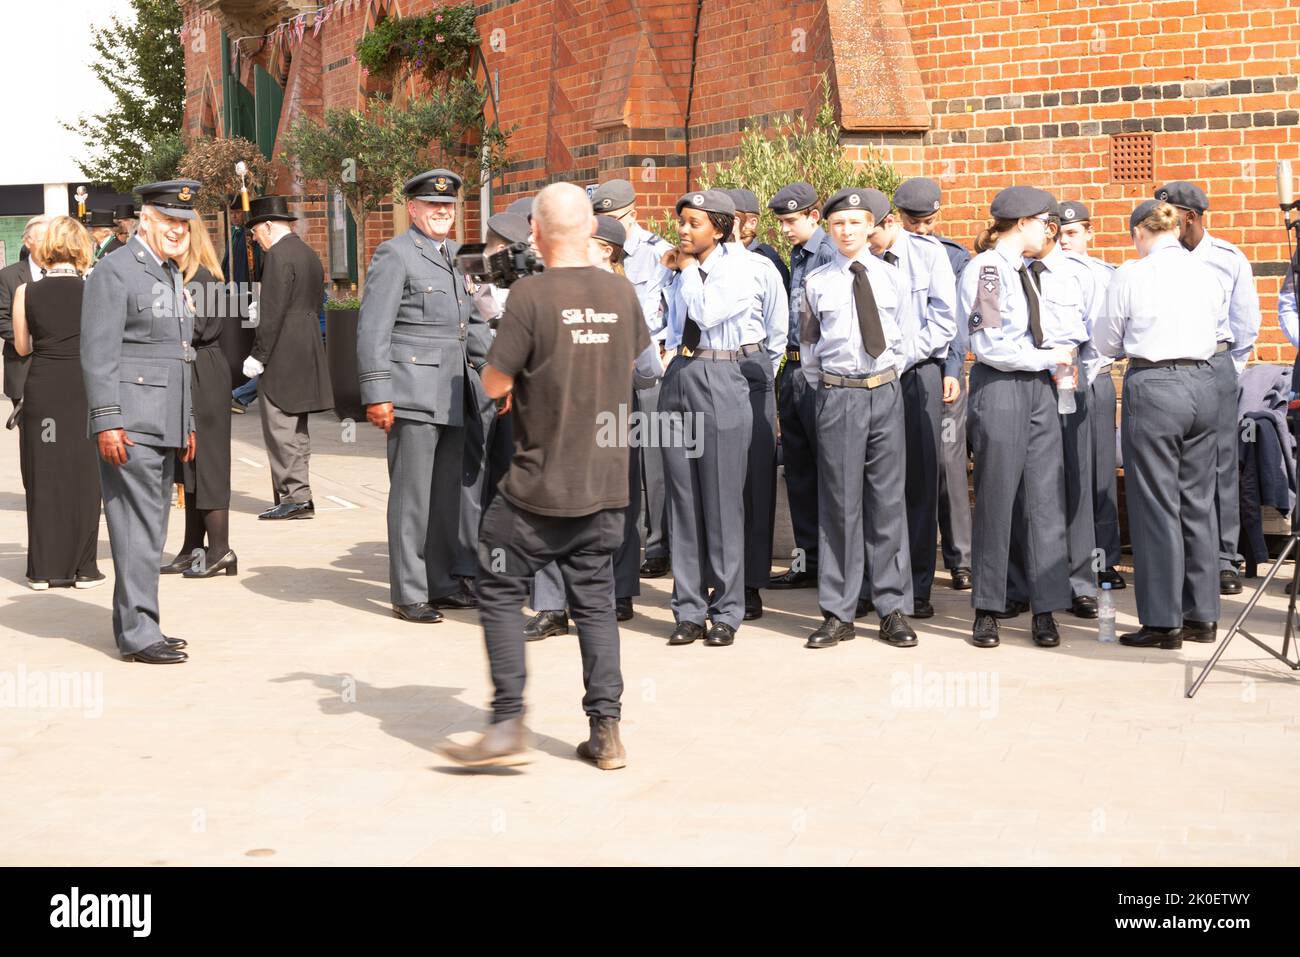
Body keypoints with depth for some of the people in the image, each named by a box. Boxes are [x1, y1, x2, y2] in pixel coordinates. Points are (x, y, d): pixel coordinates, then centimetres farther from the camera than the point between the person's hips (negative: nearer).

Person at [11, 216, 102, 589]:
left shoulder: (26, 293, -1)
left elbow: (23, 347, 8)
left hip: (41, 388, 1)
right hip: (83, 387, -1)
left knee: (43, 476, 8)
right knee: (83, 476, 7)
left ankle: (44, 568, 9)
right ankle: (82, 566, 9)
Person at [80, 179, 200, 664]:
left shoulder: (172, 274, 20)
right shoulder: (115, 271, -7)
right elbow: (98, 354, -13)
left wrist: (187, 423, 22)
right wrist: (107, 423, -19)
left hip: (166, 425, 9)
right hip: (131, 426, -9)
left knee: (151, 529, 11)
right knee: (139, 528, -9)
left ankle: (136, 624, 18)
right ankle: (138, 633, -5)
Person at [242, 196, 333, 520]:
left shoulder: (278, 255, -12)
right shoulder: (310, 254, 17)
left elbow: (273, 312, -18)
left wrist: (258, 356, -15)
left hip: (281, 358, -10)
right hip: (306, 355, 10)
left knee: (281, 430, -6)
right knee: (296, 431, 13)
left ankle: (295, 496, -7)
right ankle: (299, 498, 15)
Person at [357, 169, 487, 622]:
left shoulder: (454, 257, 18)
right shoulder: (395, 254, -5)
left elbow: (473, 324, 25)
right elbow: (373, 329, -10)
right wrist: (377, 394, -16)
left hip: (453, 397, 8)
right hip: (413, 395, -8)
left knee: (449, 494, 12)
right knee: (411, 495, -3)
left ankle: (443, 584, 22)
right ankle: (408, 594, 3)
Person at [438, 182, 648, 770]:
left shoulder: (532, 294, -14)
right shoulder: (621, 293, 2)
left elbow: (494, 383, -11)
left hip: (539, 487, -5)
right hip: (605, 483, 5)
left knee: (500, 593, 7)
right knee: (595, 601, 12)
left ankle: (509, 726, 2)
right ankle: (606, 731, 11)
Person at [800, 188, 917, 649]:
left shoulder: (895, 279, 8)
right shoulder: (816, 282, 5)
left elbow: (902, 338, 15)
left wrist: (887, 376, 11)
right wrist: (822, 385, 9)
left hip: (884, 392, 1)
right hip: (836, 397, -1)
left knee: (887, 500, 3)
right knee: (839, 503, 1)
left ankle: (893, 610, 9)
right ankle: (838, 614, 7)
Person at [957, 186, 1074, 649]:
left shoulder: (1020, 269, 15)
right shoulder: (986, 268, -12)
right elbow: (990, 346, -18)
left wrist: (1055, 359, 5)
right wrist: (1049, 356, -10)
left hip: (1037, 387, 8)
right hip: (999, 389, -8)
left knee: (1046, 500, 4)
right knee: (996, 502, 1)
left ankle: (1045, 610, 8)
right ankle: (987, 611, 12)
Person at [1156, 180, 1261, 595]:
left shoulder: (1229, 259, 2)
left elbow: (1246, 324, 7)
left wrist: (1227, 371, 7)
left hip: (1214, 364, 0)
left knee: (1220, 465, 1)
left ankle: (1224, 560, 7)